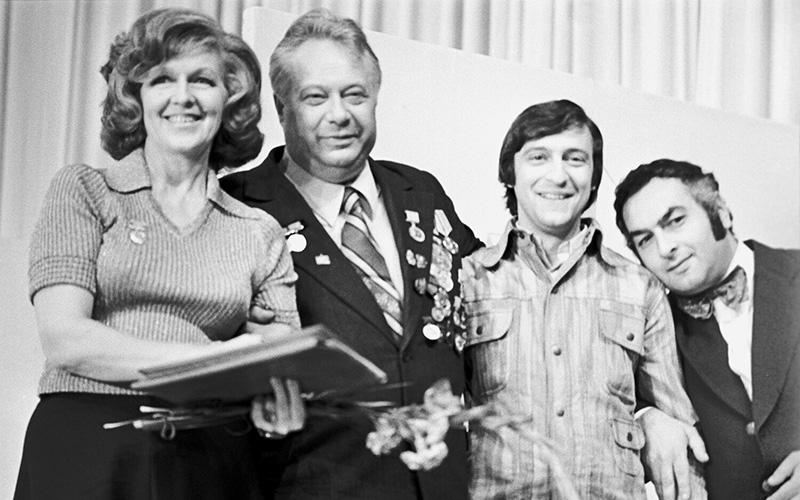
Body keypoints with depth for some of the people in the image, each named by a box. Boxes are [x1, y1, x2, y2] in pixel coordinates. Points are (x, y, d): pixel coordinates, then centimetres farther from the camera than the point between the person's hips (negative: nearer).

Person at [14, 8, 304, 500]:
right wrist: (209, 357, -17)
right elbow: (64, 339, -7)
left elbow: (285, 365, 7)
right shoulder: (83, 191, 6)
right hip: (89, 456, -2)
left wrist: (278, 396, -18)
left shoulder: (261, 233, 11)